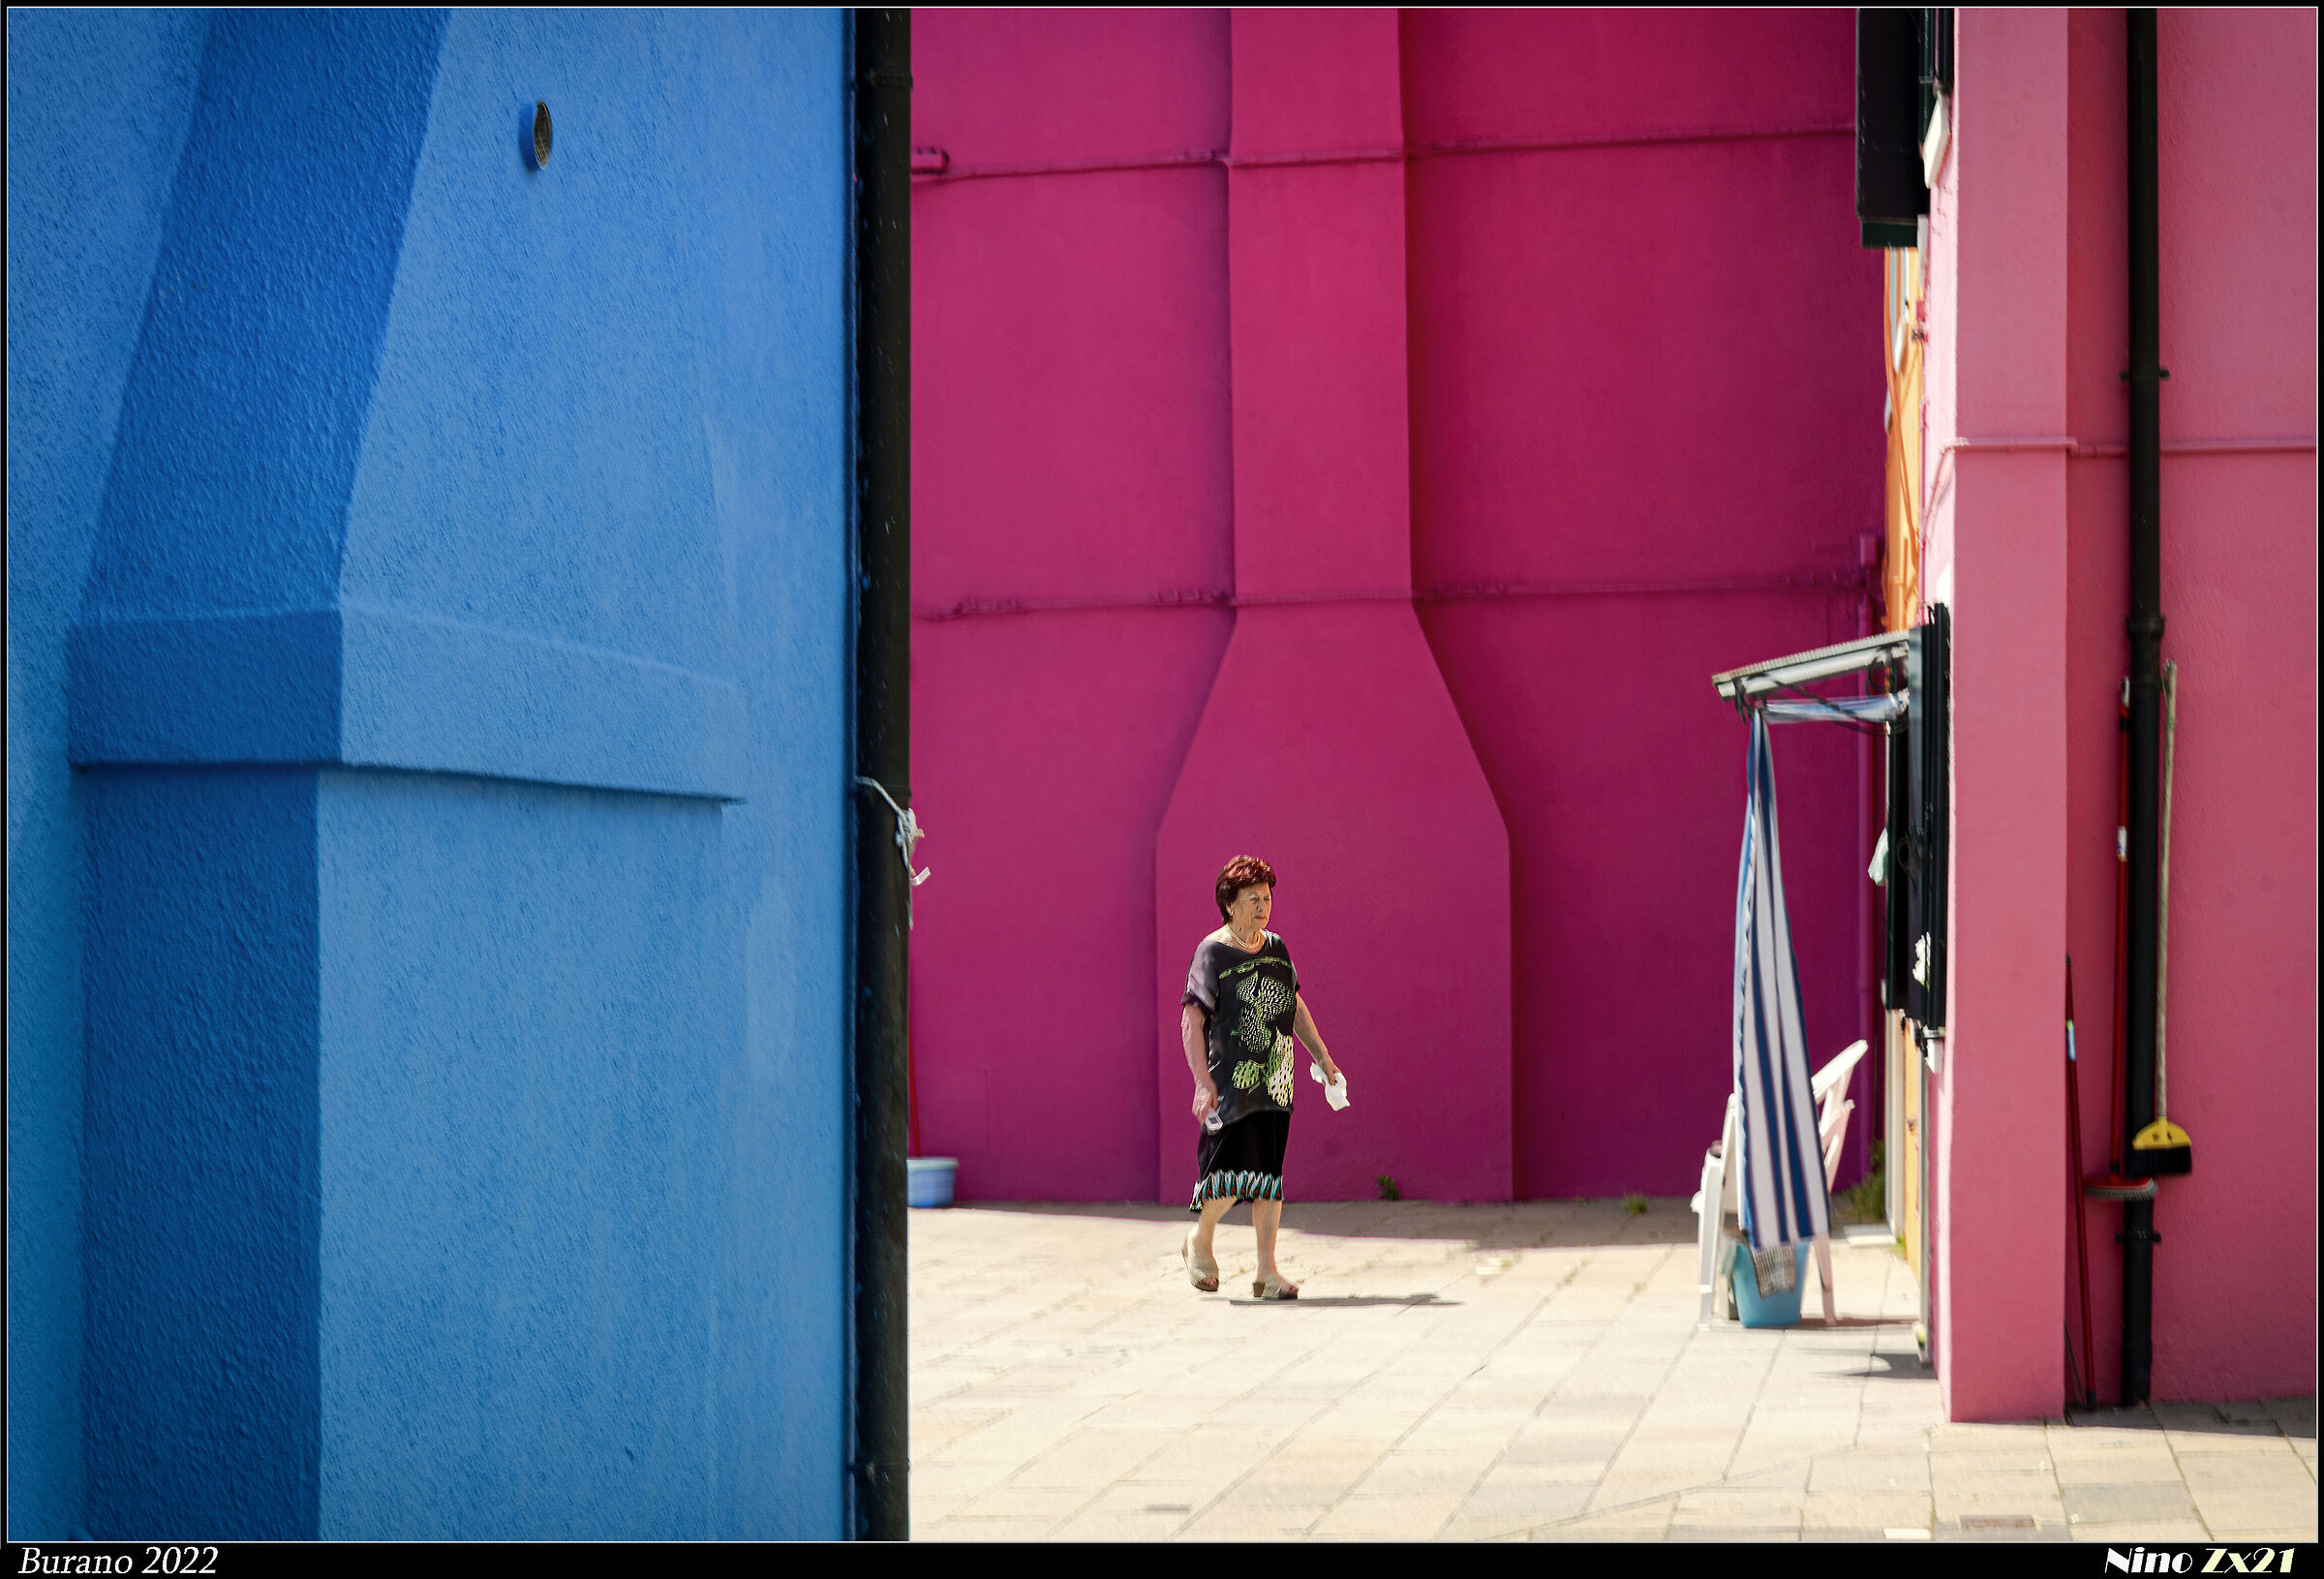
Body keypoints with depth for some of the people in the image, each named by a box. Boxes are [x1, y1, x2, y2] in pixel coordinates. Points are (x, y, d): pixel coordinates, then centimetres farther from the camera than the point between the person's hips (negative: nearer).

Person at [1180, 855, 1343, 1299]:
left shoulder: (1276, 948, 12)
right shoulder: (1212, 953, -7)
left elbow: (1295, 1005, 25)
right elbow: (1191, 1020, -11)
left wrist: (1322, 1055, 21)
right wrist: (1203, 1082, -19)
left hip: (1274, 1080, 6)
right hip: (1231, 1080, -6)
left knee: (1269, 1175, 3)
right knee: (1234, 1172, -11)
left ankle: (1267, 1271, 6)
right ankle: (1200, 1239, 16)